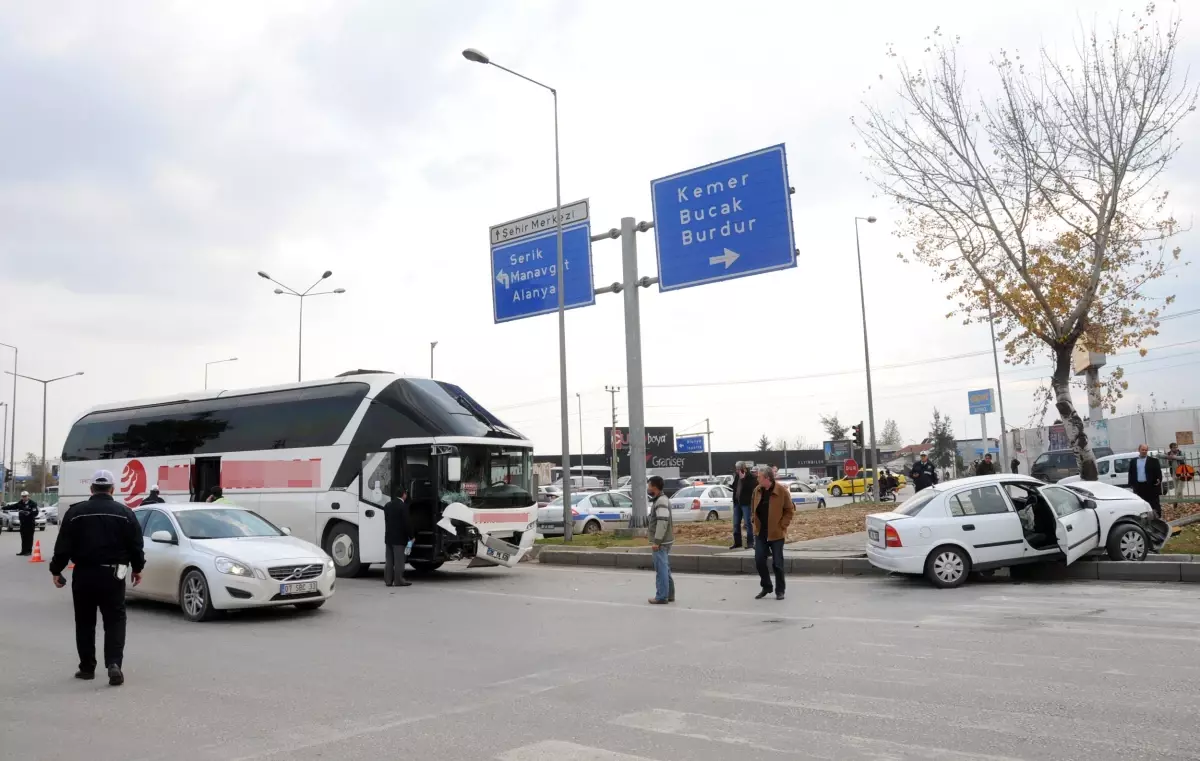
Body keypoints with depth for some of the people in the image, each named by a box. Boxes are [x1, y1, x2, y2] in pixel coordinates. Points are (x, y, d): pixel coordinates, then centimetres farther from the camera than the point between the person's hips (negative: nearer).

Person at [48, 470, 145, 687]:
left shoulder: (75, 512, 0)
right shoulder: (124, 513, -1)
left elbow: (63, 546, -1)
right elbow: (135, 545, 1)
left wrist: (56, 571, 9)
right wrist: (137, 568, 15)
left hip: (83, 574, 1)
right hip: (112, 574, -1)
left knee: (85, 622, 13)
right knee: (115, 621, 3)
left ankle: (87, 667, 18)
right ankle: (114, 663, -13)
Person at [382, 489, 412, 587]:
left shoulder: (387, 505, 10)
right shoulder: (403, 506, -14)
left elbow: (387, 520, 14)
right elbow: (407, 523, -15)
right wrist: (411, 536, -6)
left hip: (389, 537, 7)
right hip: (399, 537, -7)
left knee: (389, 560, 9)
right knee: (399, 561, -3)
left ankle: (388, 580, 10)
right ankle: (398, 580, -3)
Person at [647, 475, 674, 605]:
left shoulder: (661, 501, -18)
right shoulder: (661, 500, 14)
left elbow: (663, 522, -25)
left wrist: (656, 541, -23)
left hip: (660, 542, -10)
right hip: (664, 541, 10)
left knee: (661, 570, -4)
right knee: (665, 569, 14)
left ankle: (661, 597, 0)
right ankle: (669, 594, 20)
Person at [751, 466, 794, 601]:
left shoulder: (782, 491, -14)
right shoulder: (757, 490, 2)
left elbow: (790, 510, -7)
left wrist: (782, 525, -13)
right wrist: (756, 523, 8)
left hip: (776, 533, -5)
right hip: (760, 532, 5)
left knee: (777, 563, 2)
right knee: (759, 561, 3)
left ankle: (780, 590, 16)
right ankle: (766, 587, 21)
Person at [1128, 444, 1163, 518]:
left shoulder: (1153, 460, 3)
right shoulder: (1134, 461, 11)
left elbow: (1158, 471, -2)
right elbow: (1131, 473, 12)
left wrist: (1159, 479, -20)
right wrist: (1131, 484, 3)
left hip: (1151, 486, -3)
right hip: (1139, 487, 3)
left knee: (1154, 505, 2)